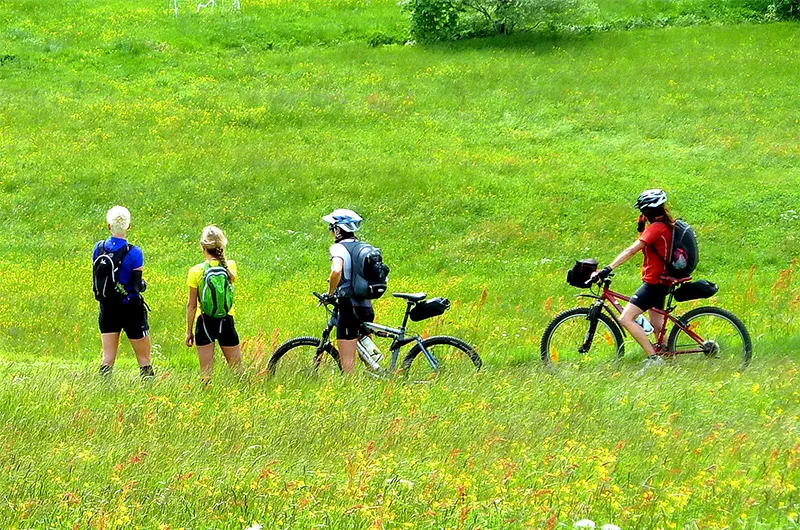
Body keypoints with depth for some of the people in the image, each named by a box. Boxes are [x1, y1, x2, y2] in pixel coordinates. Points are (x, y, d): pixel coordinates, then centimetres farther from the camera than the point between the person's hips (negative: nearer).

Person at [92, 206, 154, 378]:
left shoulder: (98, 249, -1)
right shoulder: (134, 253, -15)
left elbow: (95, 280, 8)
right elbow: (137, 286, -14)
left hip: (107, 308, 4)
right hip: (131, 309, -4)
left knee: (108, 356, 7)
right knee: (144, 358, 5)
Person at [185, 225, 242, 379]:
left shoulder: (196, 271, -11)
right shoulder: (231, 266, -5)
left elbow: (191, 305, -6)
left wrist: (189, 331, 4)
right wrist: (220, 254, 12)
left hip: (205, 322, -2)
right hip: (227, 321, 2)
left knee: (206, 372, 4)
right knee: (237, 370, 11)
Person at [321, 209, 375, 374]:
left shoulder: (339, 248, -10)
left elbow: (337, 271, -29)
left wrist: (330, 292, -15)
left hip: (349, 307, -7)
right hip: (367, 307, 7)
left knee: (347, 361, -3)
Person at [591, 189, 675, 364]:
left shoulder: (656, 228, -18)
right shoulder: (667, 225, 11)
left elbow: (632, 250, -25)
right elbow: (644, 246, 21)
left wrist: (608, 269, -30)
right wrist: (641, 227, 7)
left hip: (653, 282, -10)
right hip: (661, 280, 10)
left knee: (626, 319, -15)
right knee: (657, 325, 22)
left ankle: (653, 358, -17)